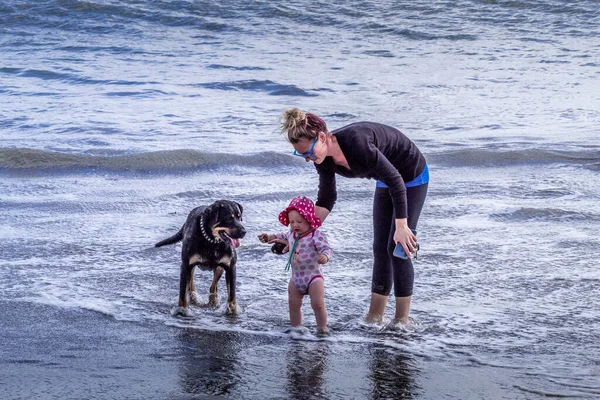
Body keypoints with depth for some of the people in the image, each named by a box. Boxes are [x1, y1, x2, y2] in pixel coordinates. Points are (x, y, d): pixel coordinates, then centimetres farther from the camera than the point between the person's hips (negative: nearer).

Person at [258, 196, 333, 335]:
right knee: (293, 305, 13)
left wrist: (325, 256, -49)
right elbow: (283, 236, 30)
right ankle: (295, 327, 28)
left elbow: (327, 248, -27)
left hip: (313, 277, -7)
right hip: (296, 278, 7)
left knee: (318, 304, -11)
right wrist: (270, 237, 28)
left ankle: (322, 328, 4)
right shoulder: (292, 234, 5)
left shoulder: (316, 235, -19)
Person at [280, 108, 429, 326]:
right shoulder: (324, 159, -14)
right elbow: (326, 200, -1)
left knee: (397, 247, -9)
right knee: (380, 247, 7)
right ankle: (374, 317, 12)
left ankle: (402, 320, 1)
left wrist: (401, 226, -31)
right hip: (386, 182, 8)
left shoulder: (355, 142, -38)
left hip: (411, 177, -8)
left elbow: (395, 180, -32)